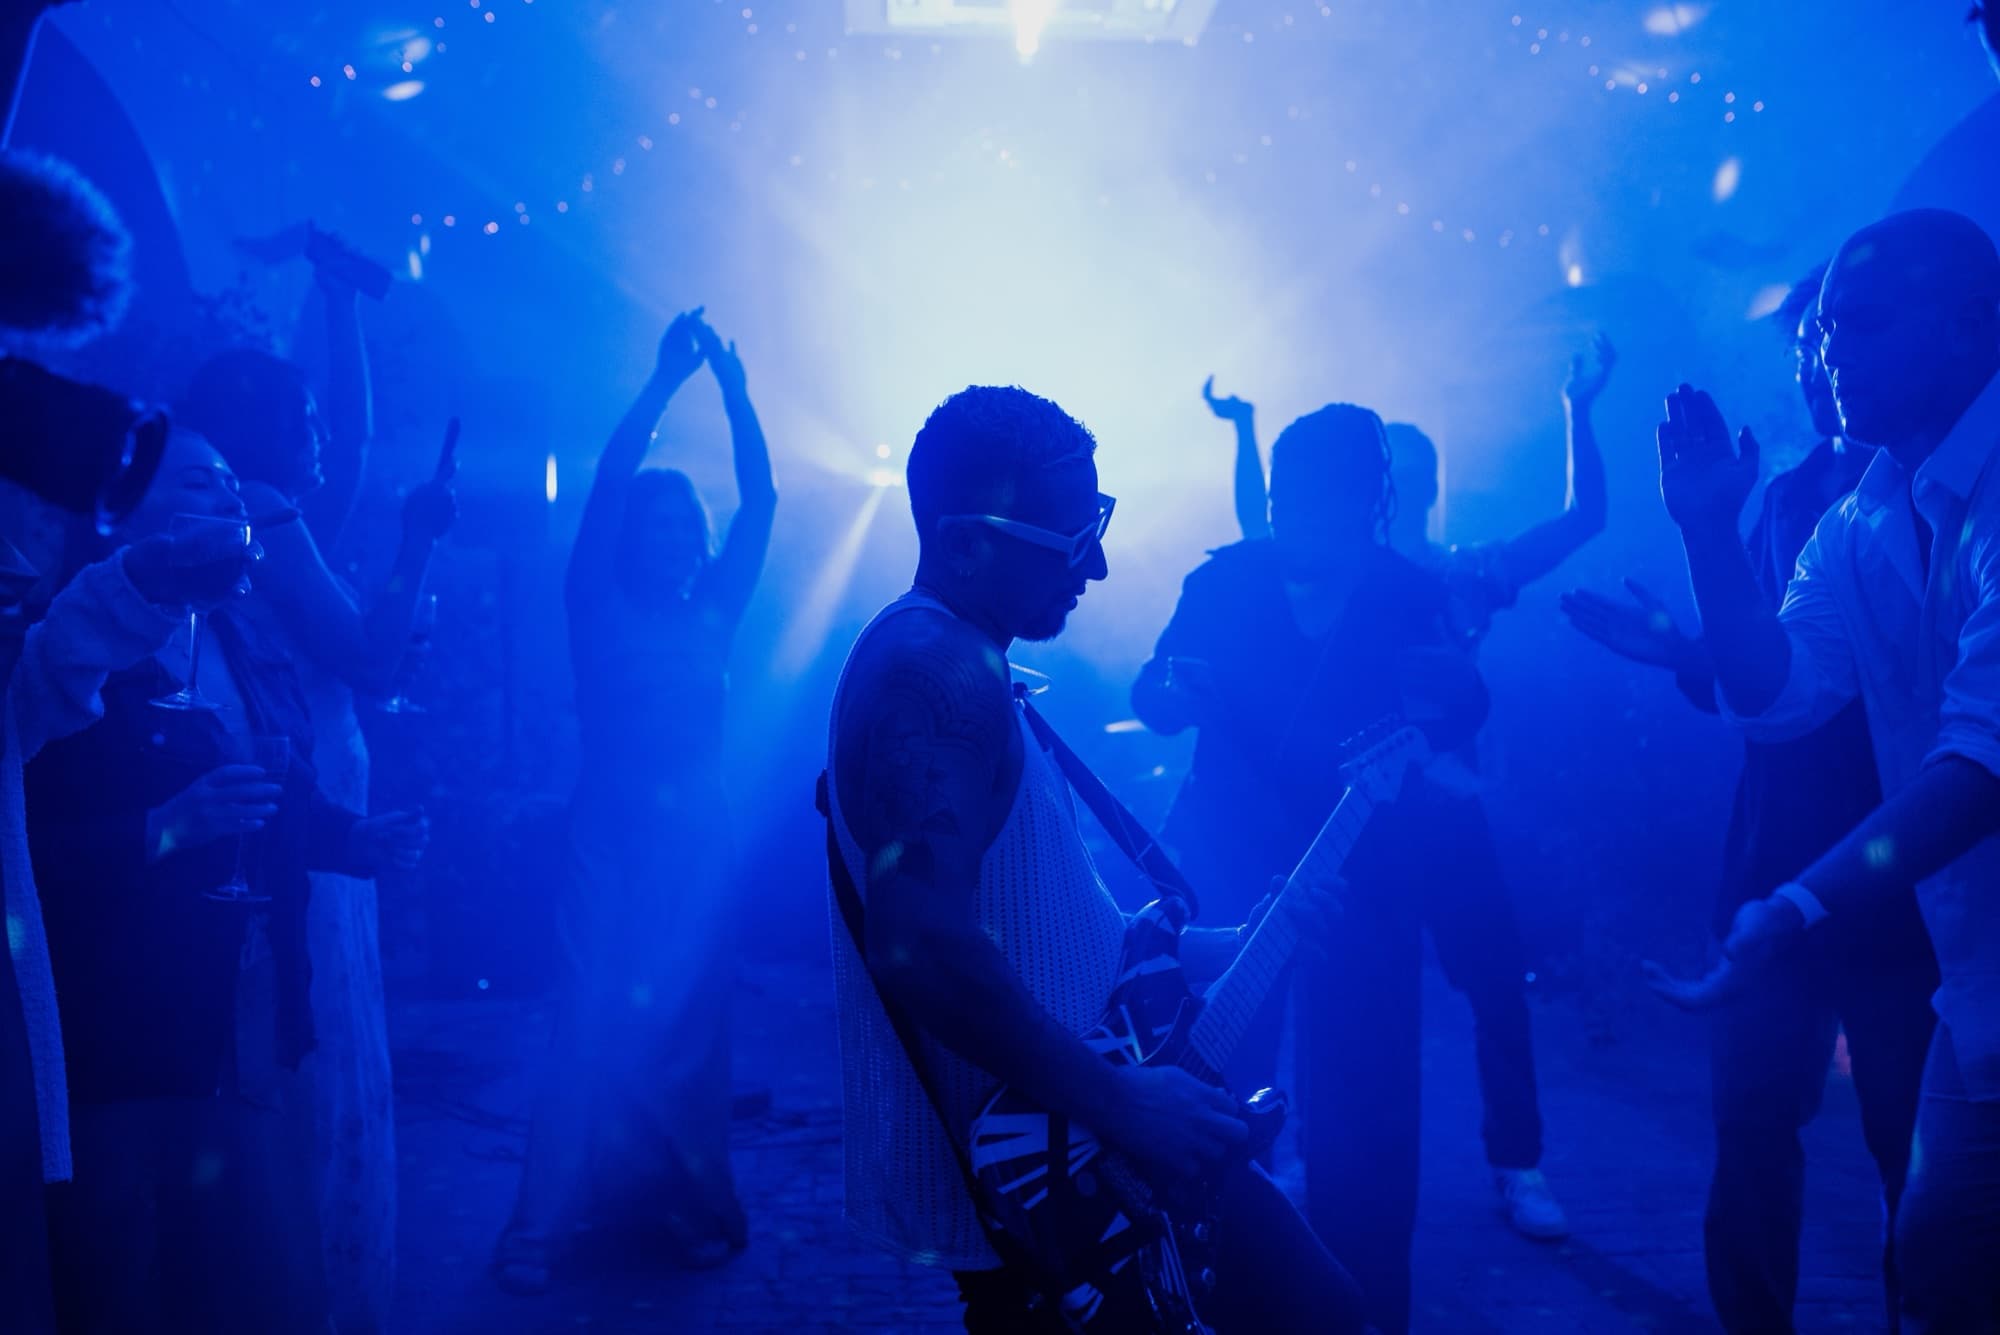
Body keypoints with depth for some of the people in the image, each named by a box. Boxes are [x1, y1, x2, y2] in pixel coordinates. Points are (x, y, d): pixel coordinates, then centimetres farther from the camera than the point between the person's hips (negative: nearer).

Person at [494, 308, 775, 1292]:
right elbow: (606, 487, -10)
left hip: (699, 844, 3)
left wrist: (734, 389, -3)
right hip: (614, 842, -3)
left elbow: (760, 499, 4)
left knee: (688, 1030, 4)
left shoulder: (711, 618, 9)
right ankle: (536, 1227, 0)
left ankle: (680, 1203, 14)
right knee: (597, 1027, -6)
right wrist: (665, 381, -14)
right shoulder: (599, 614, 1)